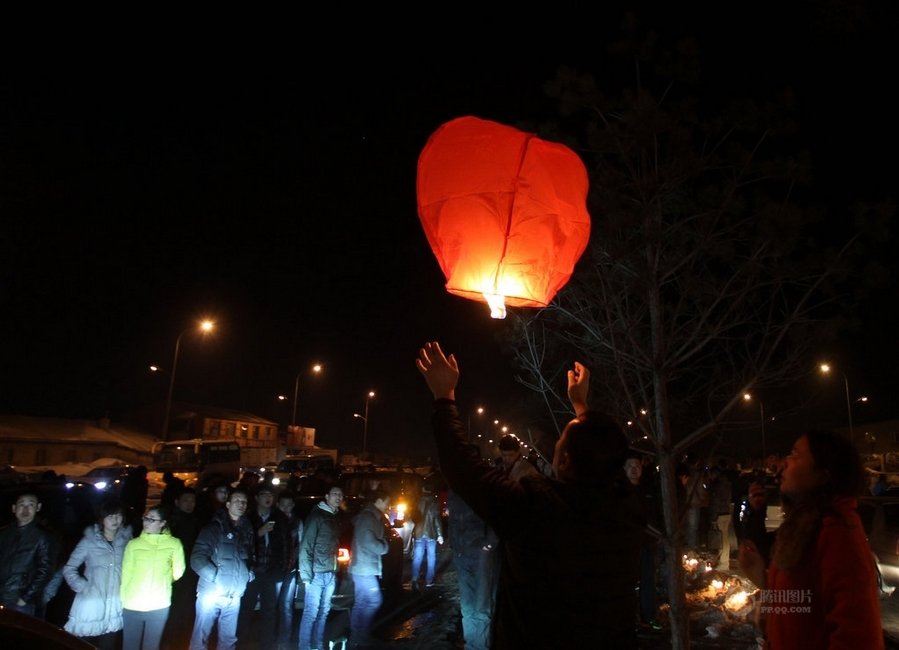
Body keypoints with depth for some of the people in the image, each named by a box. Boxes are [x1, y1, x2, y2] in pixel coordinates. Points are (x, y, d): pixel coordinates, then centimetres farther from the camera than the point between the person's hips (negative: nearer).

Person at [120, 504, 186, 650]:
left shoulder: (174, 544, -6)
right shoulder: (133, 544, -3)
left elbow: (178, 572, 4)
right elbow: (126, 574, 0)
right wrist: (123, 601, 2)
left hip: (159, 606, 0)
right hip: (132, 605, 1)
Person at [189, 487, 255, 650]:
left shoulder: (247, 530, 9)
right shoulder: (213, 528, -7)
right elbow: (197, 559, -15)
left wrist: (248, 573, 5)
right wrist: (217, 577, -18)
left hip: (234, 596, 5)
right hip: (211, 593, -4)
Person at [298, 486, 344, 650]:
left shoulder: (336, 518, 14)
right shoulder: (316, 515, -9)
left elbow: (335, 546, 12)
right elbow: (306, 546, -13)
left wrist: (336, 571, 5)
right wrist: (306, 575, -16)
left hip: (331, 574, 7)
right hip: (317, 574, -7)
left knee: (323, 612, 13)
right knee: (311, 613, -2)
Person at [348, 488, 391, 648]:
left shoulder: (369, 516, 15)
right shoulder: (368, 517, -18)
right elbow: (368, 542, -25)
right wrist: (384, 547, -10)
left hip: (362, 567, 10)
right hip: (364, 568, -10)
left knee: (360, 603, 14)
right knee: (375, 600, -4)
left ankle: (356, 637, 21)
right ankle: (361, 636, 5)